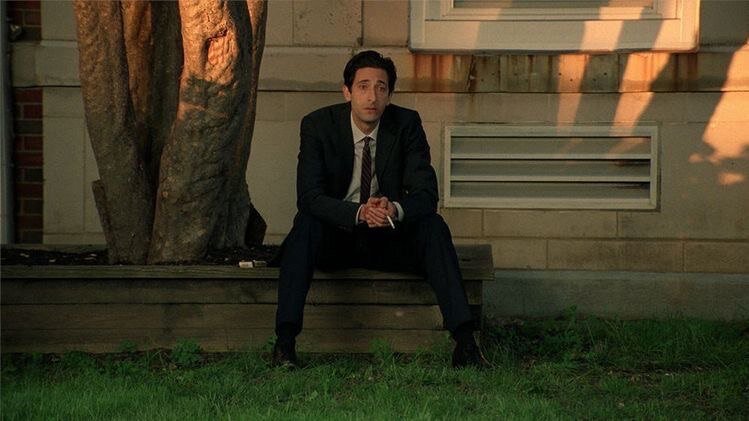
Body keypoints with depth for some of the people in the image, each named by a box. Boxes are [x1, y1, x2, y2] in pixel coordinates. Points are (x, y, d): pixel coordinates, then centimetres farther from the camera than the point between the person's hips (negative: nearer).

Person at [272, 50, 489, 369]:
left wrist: (395, 209, -37)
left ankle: (464, 342, -33)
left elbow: (426, 194, -13)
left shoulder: (406, 124, -7)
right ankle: (285, 341, -37)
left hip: (388, 239, 1)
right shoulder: (318, 125, -11)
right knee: (306, 223, -32)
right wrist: (359, 213, -38)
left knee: (433, 226, -26)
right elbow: (309, 197, -20)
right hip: (334, 240, -1)